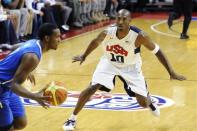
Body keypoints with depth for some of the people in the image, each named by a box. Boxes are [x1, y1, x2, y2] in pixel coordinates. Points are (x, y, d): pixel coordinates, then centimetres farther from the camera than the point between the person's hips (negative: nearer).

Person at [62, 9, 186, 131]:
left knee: (143, 103, -2)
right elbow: (96, 42, -2)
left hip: (130, 67, -1)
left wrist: (171, 72, -19)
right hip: (109, 63, 1)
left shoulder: (139, 36, -32)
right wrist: (84, 56, 14)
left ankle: (150, 102, 40)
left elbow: (157, 51, -19)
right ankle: (72, 119, -4)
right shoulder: (107, 32, -26)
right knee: (92, 87, -20)